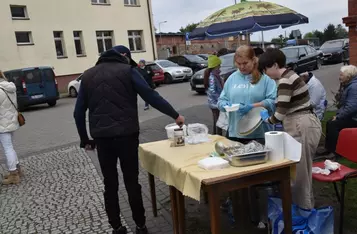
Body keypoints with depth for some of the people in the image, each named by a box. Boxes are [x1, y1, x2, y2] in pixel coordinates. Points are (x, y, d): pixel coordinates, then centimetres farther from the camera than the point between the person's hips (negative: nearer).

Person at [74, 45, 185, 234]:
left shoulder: (88, 75, 14)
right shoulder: (127, 70, 2)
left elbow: (79, 111, 11)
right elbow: (151, 96, -4)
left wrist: (84, 139, 18)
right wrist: (175, 115, 3)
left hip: (101, 137, 3)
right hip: (126, 134, -3)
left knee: (110, 184, 13)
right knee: (131, 182, 7)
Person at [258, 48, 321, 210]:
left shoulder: (285, 80, -18)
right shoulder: (289, 76, 13)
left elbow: (281, 113, -22)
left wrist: (267, 119, -3)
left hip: (302, 127, -10)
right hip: (300, 125, 10)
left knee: (300, 171, 1)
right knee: (298, 169, 17)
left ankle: (304, 209, 14)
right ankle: (303, 205, 30)